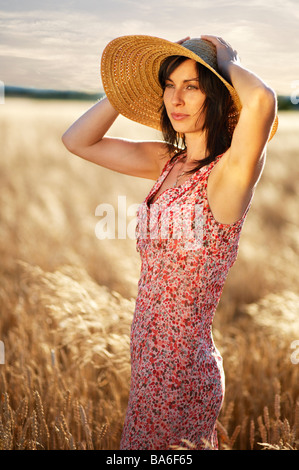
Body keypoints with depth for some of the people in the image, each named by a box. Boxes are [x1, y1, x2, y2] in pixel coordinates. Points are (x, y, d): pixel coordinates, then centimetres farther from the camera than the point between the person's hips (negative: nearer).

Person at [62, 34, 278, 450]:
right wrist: (133, 85, 2)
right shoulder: (168, 162, 4)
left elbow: (262, 100, -38)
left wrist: (227, 61, -17)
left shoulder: (232, 168, -18)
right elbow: (77, 141, 11)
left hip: (182, 373, -7)